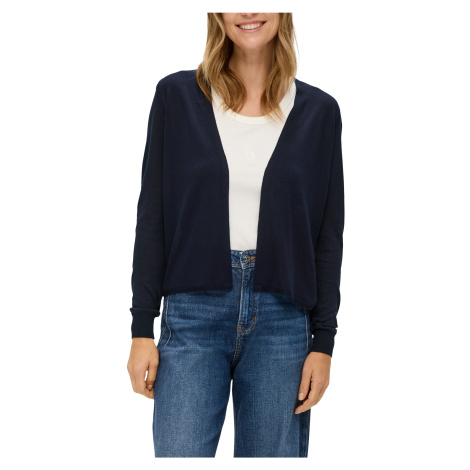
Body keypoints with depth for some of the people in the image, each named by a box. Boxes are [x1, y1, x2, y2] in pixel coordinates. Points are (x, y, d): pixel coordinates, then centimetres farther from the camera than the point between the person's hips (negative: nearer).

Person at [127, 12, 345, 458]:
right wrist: (142, 329, -1)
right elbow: (151, 218, 3)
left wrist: (323, 341, 1)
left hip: (282, 319, 1)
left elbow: (329, 235, 6)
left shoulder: (318, 111, 5)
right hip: (193, 314, 0)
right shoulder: (176, 95, 4)